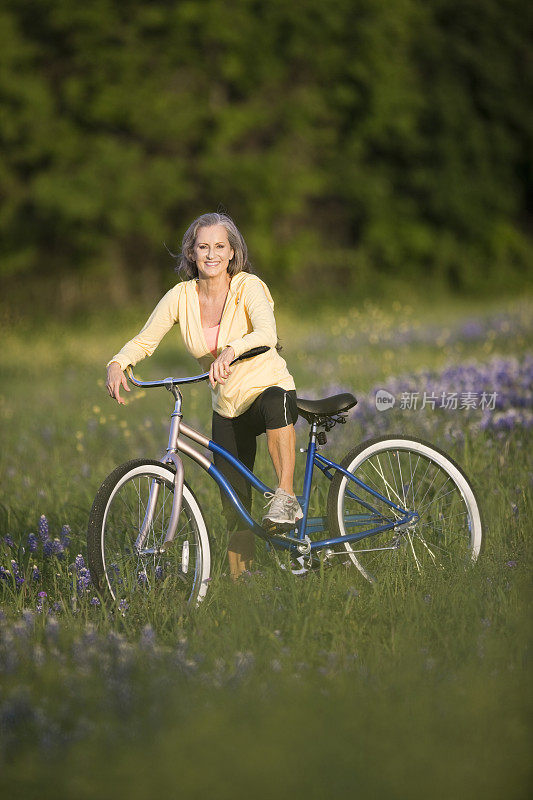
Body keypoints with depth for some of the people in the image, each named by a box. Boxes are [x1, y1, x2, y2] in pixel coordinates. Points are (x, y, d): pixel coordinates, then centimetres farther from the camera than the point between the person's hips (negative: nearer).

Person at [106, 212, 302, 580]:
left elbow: (267, 333, -33)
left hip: (269, 388, -4)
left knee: (274, 401, -42)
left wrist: (230, 350, -52)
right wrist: (117, 364, -24)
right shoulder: (182, 296, -4)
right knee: (236, 510, 2)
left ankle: (286, 497, -33)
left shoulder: (248, 287, -15)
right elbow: (144, 341, -3)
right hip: (227, 409, 4)